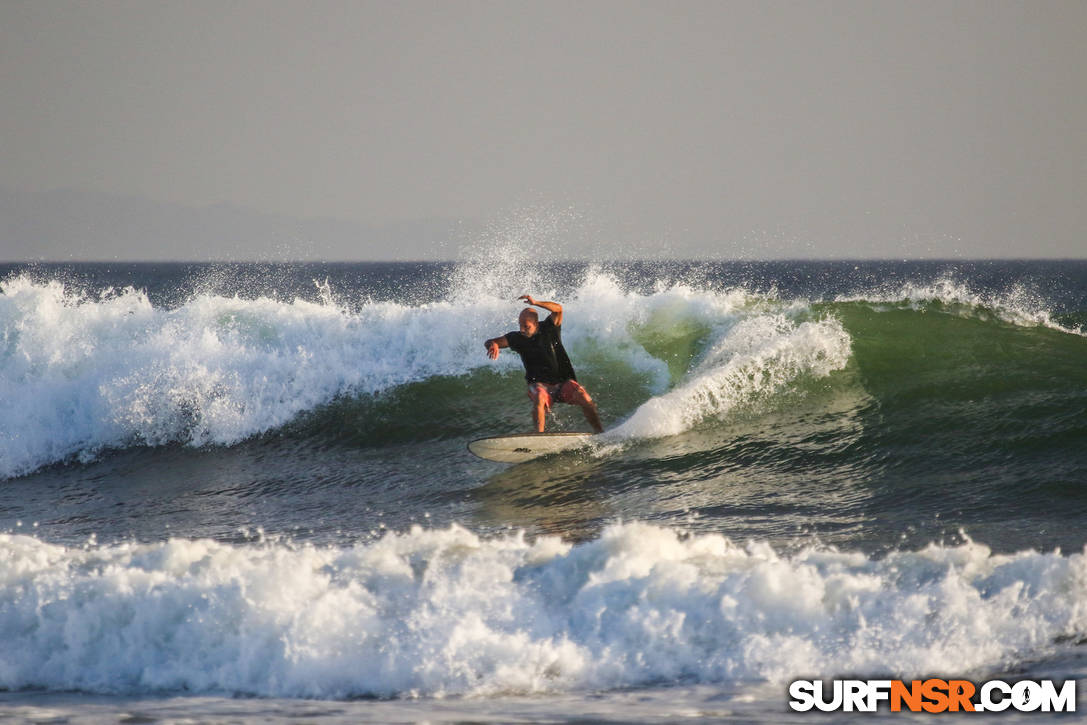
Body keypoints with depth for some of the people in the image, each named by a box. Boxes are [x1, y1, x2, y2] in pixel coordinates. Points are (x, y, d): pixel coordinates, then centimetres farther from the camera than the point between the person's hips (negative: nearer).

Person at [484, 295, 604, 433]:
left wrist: (535, 303, -33)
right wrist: (493, 345, -25)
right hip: (539, 384, 0)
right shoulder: (517, 338, 1)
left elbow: (558, 309, -20)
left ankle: (600, 433, -12)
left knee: (583, 396, -23)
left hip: (563, 382, 0)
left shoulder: (549, 328, -2)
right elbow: (490, 342, 1)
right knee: (539, 397, -35)